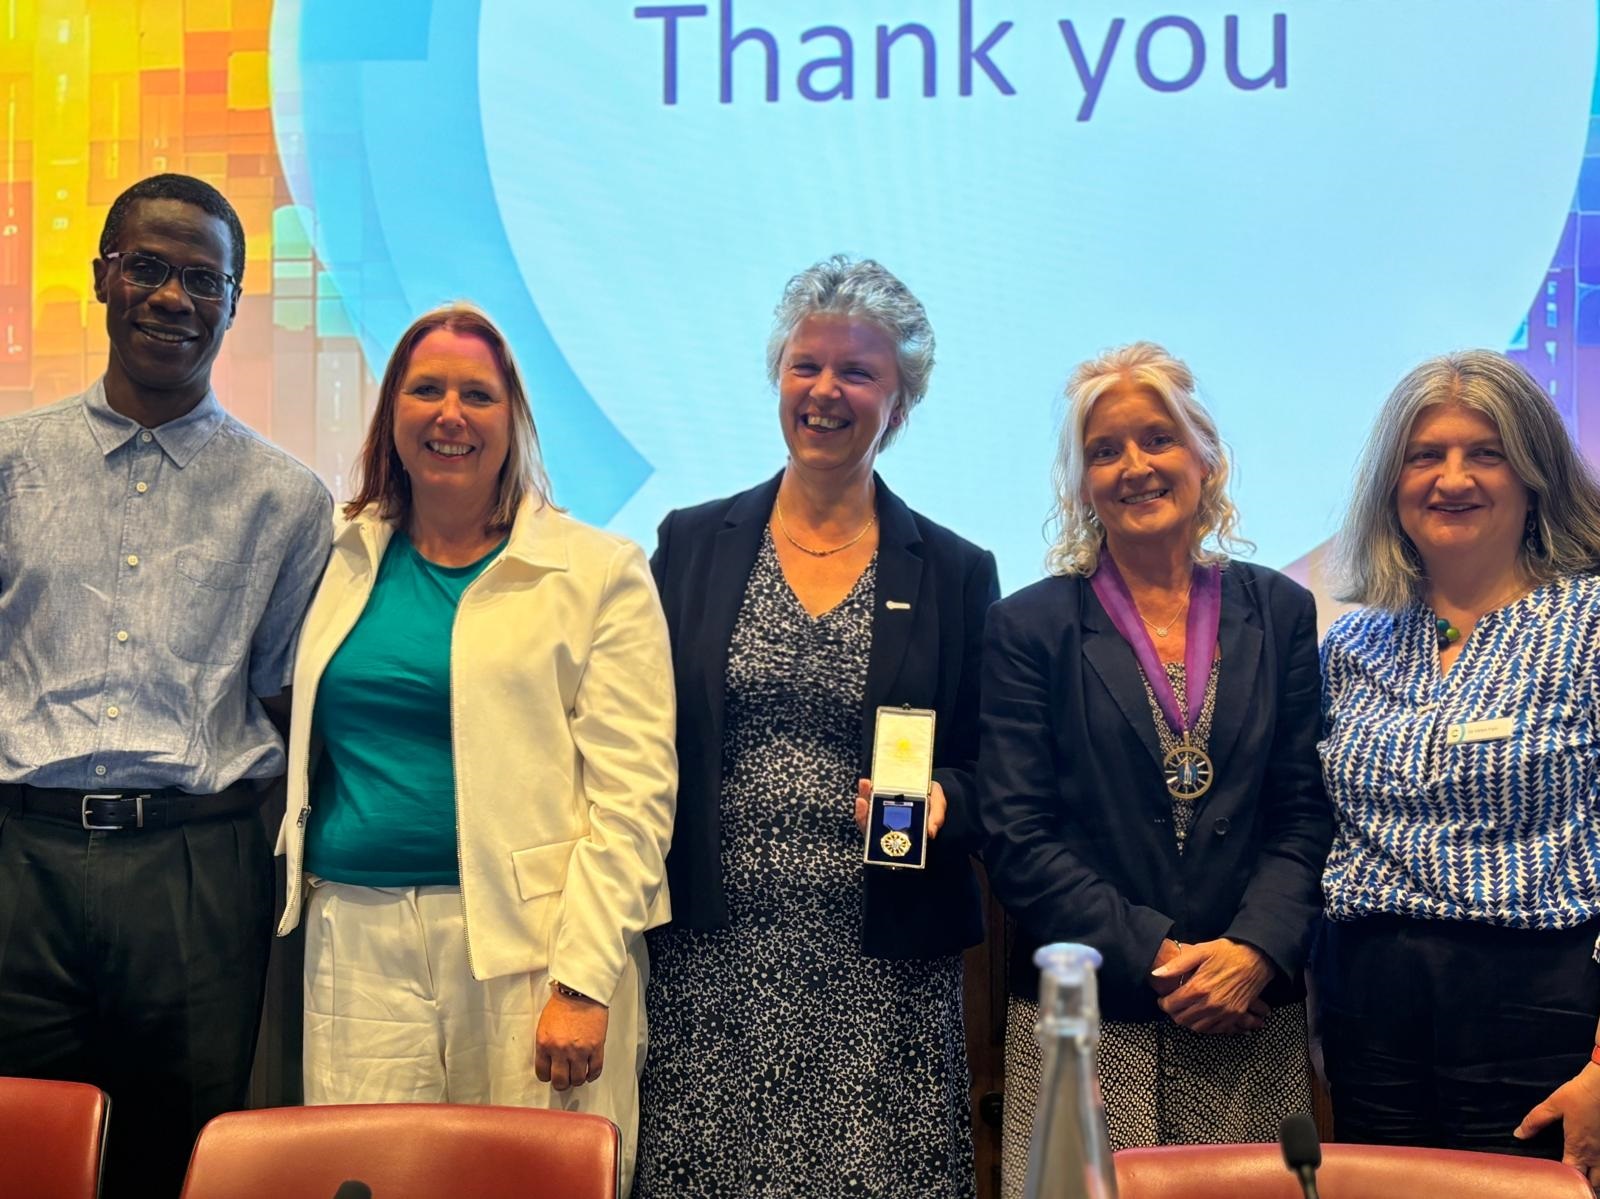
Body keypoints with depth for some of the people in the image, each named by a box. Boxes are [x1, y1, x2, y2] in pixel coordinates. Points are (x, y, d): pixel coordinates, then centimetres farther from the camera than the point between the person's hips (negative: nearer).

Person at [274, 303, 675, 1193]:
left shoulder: (598, 572, -2)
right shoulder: (344, 560, 12)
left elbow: (632, 793, -7)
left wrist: (582, 979, -14)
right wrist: (299, 879, 8)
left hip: (527, 946, -3)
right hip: (356, 936, 4)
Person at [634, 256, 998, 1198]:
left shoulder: (957, 573, 5)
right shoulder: (692, 545, 6)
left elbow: (989, 769, 9)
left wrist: (940, 800, -12)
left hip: (886, 969, 0)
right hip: (713, 955, 1)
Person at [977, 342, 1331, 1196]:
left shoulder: (1279, 613, 8)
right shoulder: (1029, 627, 0)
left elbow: (1306, 811, 5)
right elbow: (1018, 838, -5)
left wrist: (1257, 950, -10)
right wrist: (1156, 957, -11)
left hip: (1251, 1021, 2)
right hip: (1085, 1022, -2)